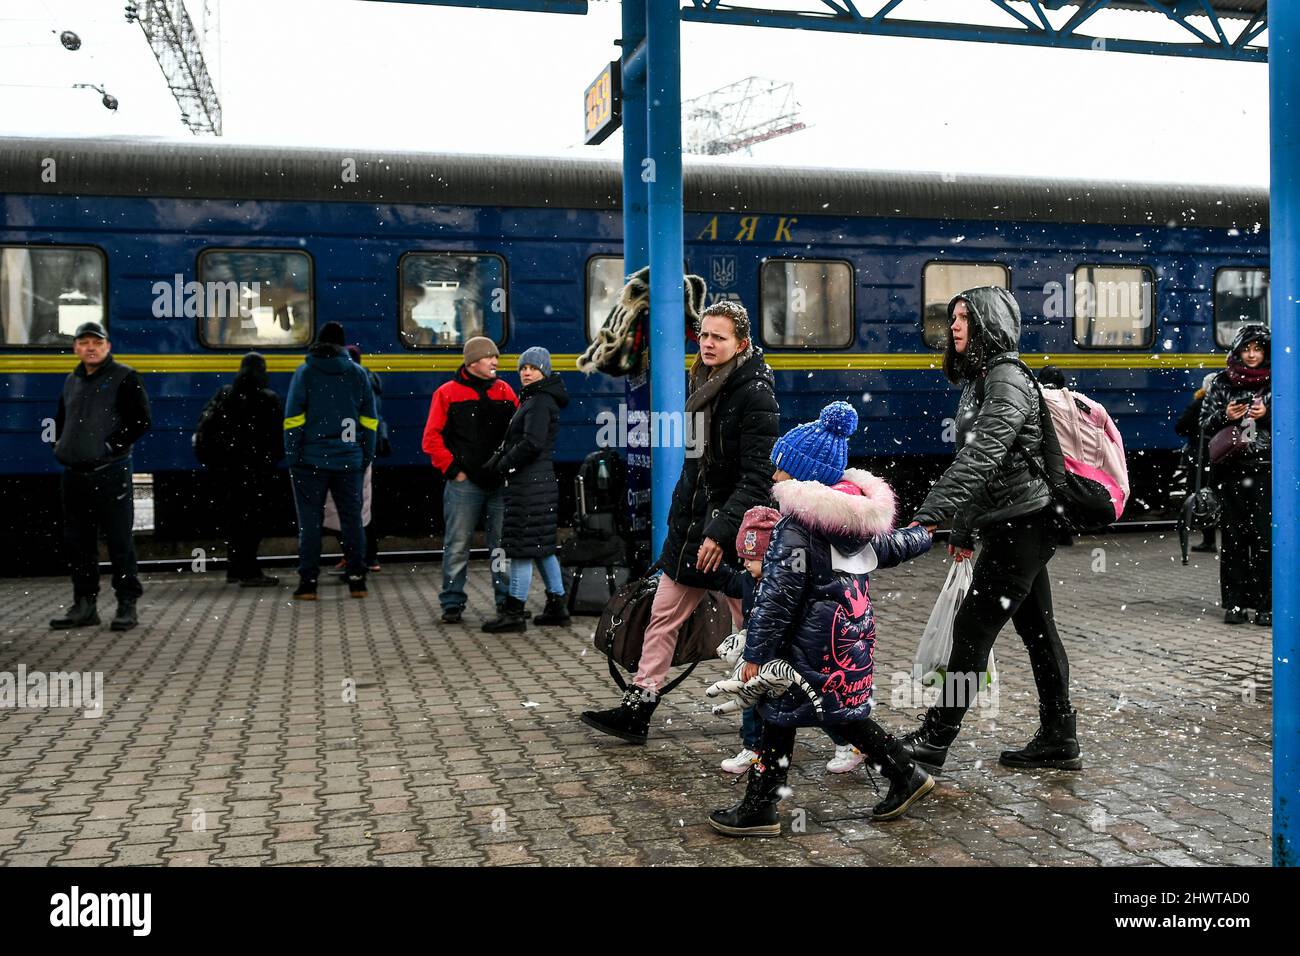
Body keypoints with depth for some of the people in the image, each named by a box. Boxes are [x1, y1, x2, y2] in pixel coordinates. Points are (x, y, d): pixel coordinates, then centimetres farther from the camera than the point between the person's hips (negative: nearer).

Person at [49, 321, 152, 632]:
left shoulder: (125, 377, -2)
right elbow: (60, 419, 30)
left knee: (119, 541, -3)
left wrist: (111, 445, -13)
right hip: (74, 475, 7)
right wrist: (60, 445, 14)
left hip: (110, 474, -7)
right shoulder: (71, 381, 18)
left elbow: (141, 421, -10)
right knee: (78, 542, 10)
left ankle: (127, 605, 4)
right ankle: (84, 606, 18)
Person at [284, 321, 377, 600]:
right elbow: (369, 420, 6)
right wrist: (367, 457, 9)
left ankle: (308, 582, 3)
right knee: (352, 518, 8)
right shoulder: (358, 373, 6)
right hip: (349, 461, 2)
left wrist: (292, 457, -2)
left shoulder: (305, 372, -1)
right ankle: (357, 580, 10)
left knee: (310, 520, 4)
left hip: (311, 460, -2)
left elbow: (293, 419, -6)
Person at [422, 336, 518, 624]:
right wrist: (453, 469, -6)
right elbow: (432, 439, -1)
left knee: (503, 545, 6)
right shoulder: (447, 393, 1)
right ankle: (452, 603, 10)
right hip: (464, 483, -3)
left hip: (501, 482, 3)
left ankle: (506, 599, 16)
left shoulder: (505, 392, 10)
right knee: (457, 546, 1)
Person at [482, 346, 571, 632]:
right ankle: (557, 606, 20)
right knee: (542, 547, 14)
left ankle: (514, 612, -1)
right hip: (540, 480, 10)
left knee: (522, 547, -6)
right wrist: (499, 458, 6)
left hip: (530, 484, -10)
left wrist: (503, 465, -11)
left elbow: (531, 444, -22)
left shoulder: (539, 402, -12)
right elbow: (514, 440, 21)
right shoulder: (532, 400, 19)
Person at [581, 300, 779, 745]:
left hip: (733, 530, -8)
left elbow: (757, 477, -19)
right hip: (693, 523, 8)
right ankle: (636, 711, 16)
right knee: (662, 616, 9)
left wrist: (722, 532, -24)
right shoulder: (704, 385, 12)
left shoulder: (755, 392, -14)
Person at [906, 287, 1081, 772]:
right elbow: (972, 459, 20)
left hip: (1022, 524, -10)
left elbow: (981, 455, -28)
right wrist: (962, 529, 21)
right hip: (1015, 524, 10)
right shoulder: (978, 381, 16)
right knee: (1037, 629, 13)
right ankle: (1059, 741, 22)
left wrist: (930, 514, -35)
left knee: (973, 628, -6)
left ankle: (933, 740, 0)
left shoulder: (1008, 381, -16)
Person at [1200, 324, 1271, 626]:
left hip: (1266, 469, -1)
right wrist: (1224, 416, -8)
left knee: (1265, 538, -6)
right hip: (1231, 470, 1)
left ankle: (1265, 605, 0)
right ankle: (1234, 603, 8)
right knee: (1233, 537, 3)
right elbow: (1205, 424, 11)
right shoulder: (1221, 383, 11)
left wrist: (1268, 414, -10)